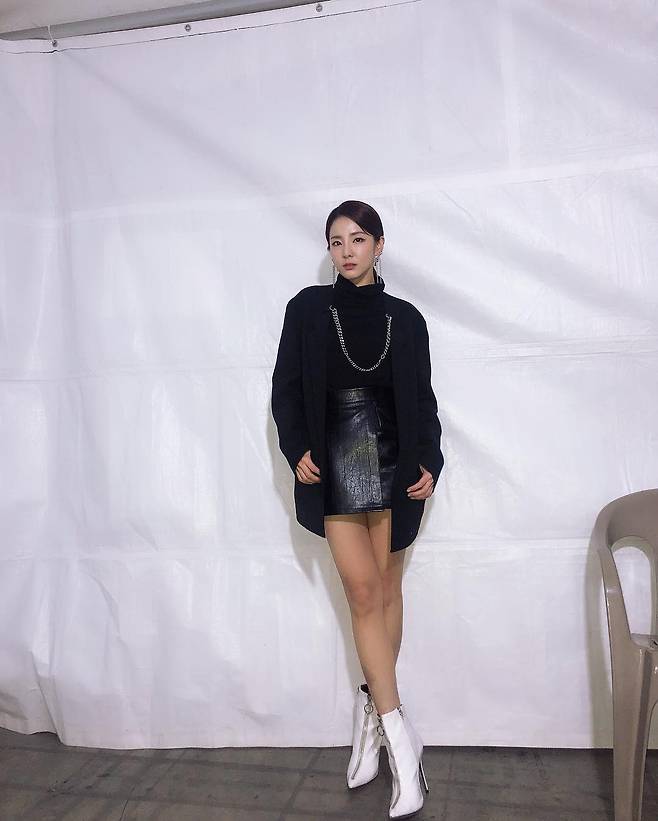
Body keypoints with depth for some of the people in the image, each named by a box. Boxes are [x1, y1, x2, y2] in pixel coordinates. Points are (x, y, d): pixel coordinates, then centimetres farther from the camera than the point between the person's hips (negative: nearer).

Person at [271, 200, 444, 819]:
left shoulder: (405, 318, 6)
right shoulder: (307, 309, 3)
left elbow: (421, 398, 7)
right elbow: (285, 388, 3)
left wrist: (429, 463, -5)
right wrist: (297, 450, -9)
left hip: (394, 466, 2)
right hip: (334, 469, -1)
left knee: (386, 589, 8)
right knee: (364, 592, -3)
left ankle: (372, 708, 25)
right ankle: (398, 733, 5)